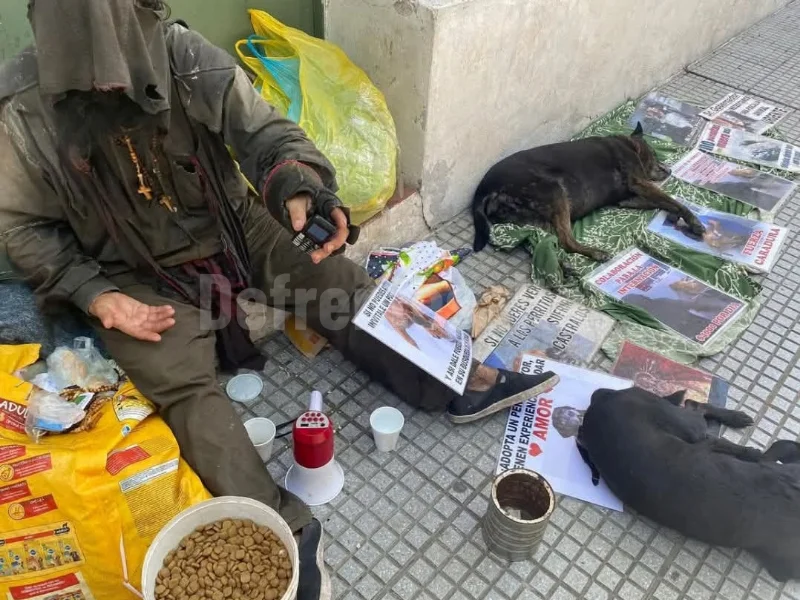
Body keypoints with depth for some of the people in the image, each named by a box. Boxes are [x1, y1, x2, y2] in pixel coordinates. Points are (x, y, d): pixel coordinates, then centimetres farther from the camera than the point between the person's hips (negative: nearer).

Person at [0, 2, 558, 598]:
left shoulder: (187, 57, -16)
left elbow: (265, 131, -18)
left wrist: (299, 187, -40)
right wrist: (95, 295, -17)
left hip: (229, 227, 2)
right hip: (137, 275, -1)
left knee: (340, 280, -9)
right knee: (185, 388, -22)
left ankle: (461, 382, -3)